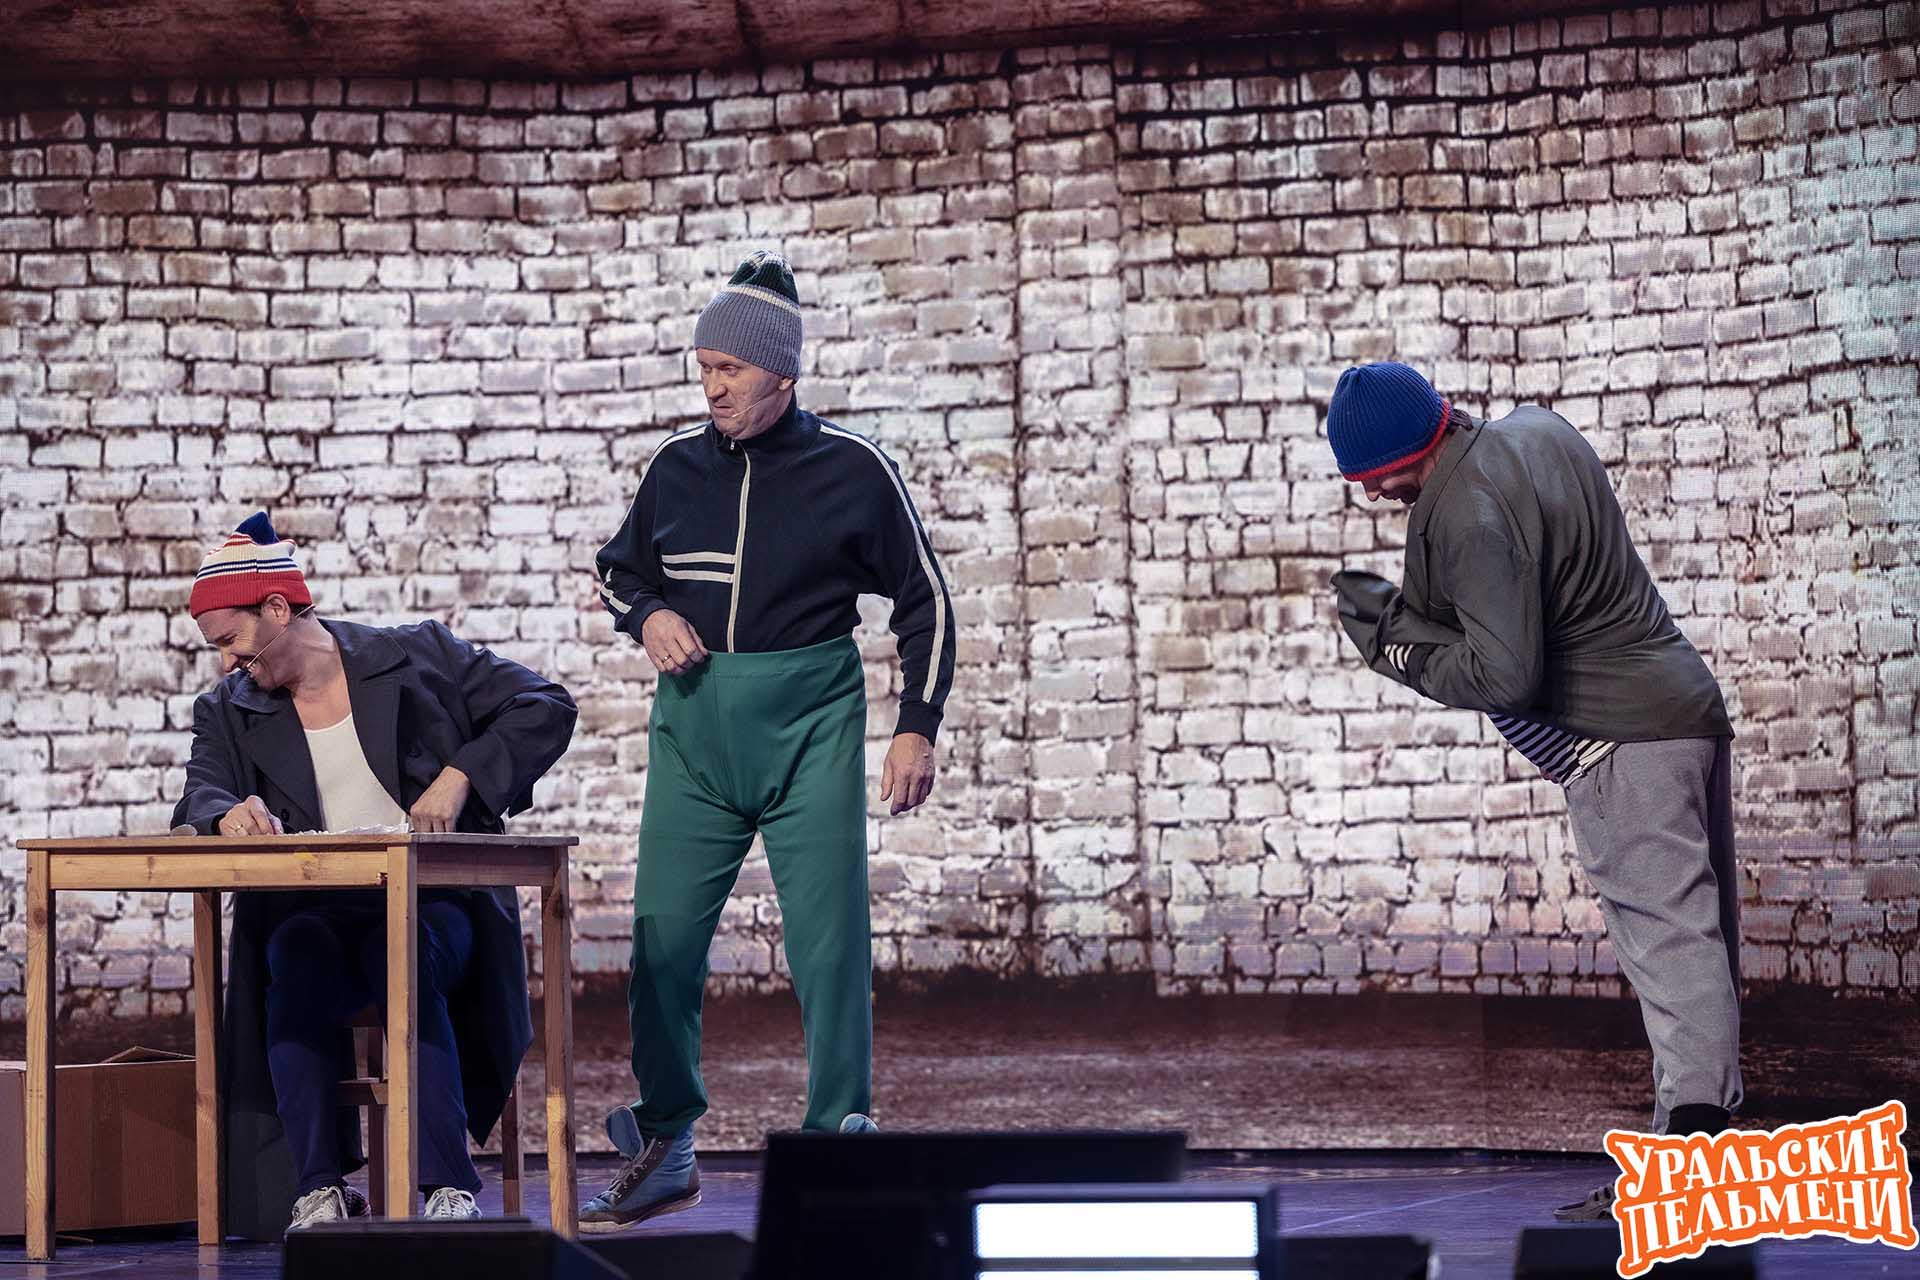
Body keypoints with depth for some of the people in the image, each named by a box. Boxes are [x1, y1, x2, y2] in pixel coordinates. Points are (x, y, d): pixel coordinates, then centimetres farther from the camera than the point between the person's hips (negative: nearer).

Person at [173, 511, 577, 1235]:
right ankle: (319, 1189, -33)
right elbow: (201, 795, 0)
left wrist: (459, 776, -9)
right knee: (296, 959, -34)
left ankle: (447, 1186, -36)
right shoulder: (229, 712, 15)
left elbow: (545, 709, 4)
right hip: (313, 911, 2)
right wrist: (228, 813, -25)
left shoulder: (418, 657, 7)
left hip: (432, 903, -2)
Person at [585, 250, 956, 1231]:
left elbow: (923, 600, 6)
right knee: (663, 935, 0)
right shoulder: (677, 466, 7)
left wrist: (918, 727, -1)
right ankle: (665, 1151, 13)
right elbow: (618, 570, 23)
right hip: (694, 725, 3)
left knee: (828, 936, -5)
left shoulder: (851, 469, -1)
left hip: (810, 724, -3)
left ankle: (841, 1143, 5)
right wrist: (646, 617, 0)